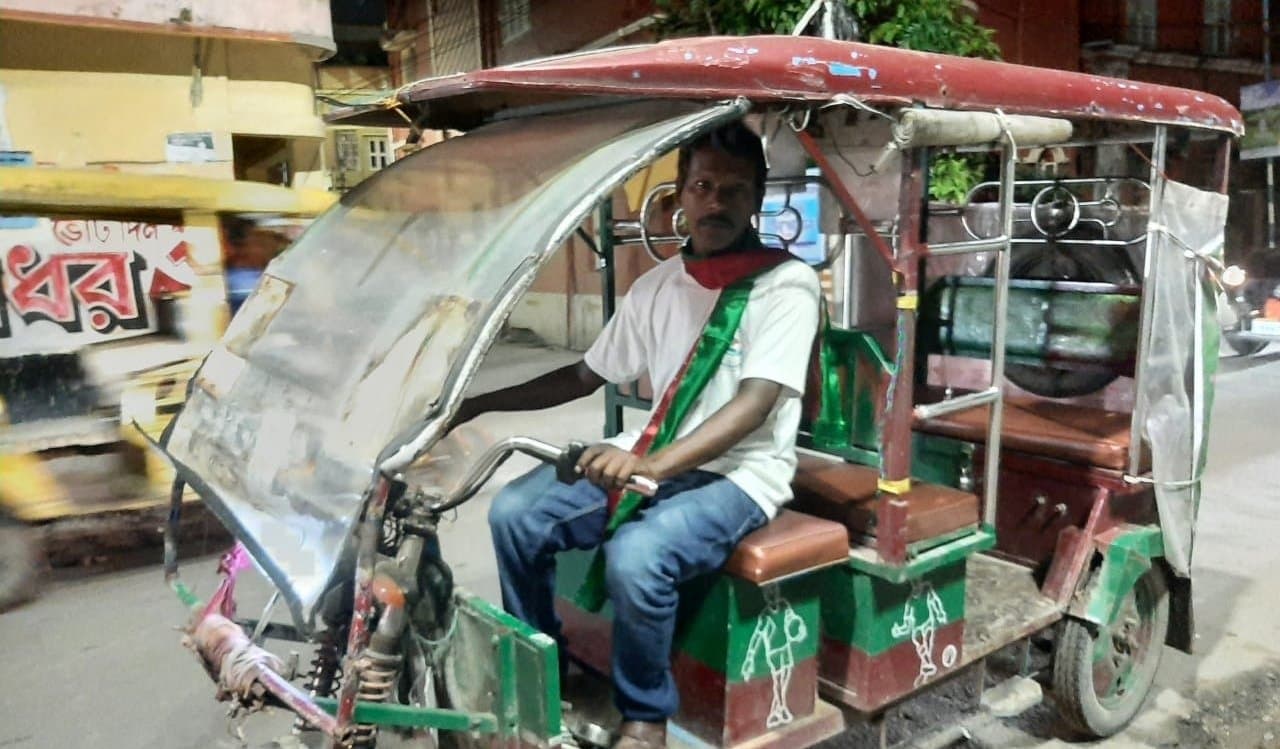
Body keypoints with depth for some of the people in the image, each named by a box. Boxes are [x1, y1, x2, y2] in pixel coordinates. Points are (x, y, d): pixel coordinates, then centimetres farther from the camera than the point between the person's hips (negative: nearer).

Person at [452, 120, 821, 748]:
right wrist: (479, 403, 10)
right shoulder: (656, 286, 9)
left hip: (737, 475, -5)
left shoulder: (787, 283, -9)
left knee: (635, 555, -32)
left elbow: (754, 404, -20)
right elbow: (586, 375, 17)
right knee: (515, 513, -10)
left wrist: (652, 464, -35)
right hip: (651, 459, 6)